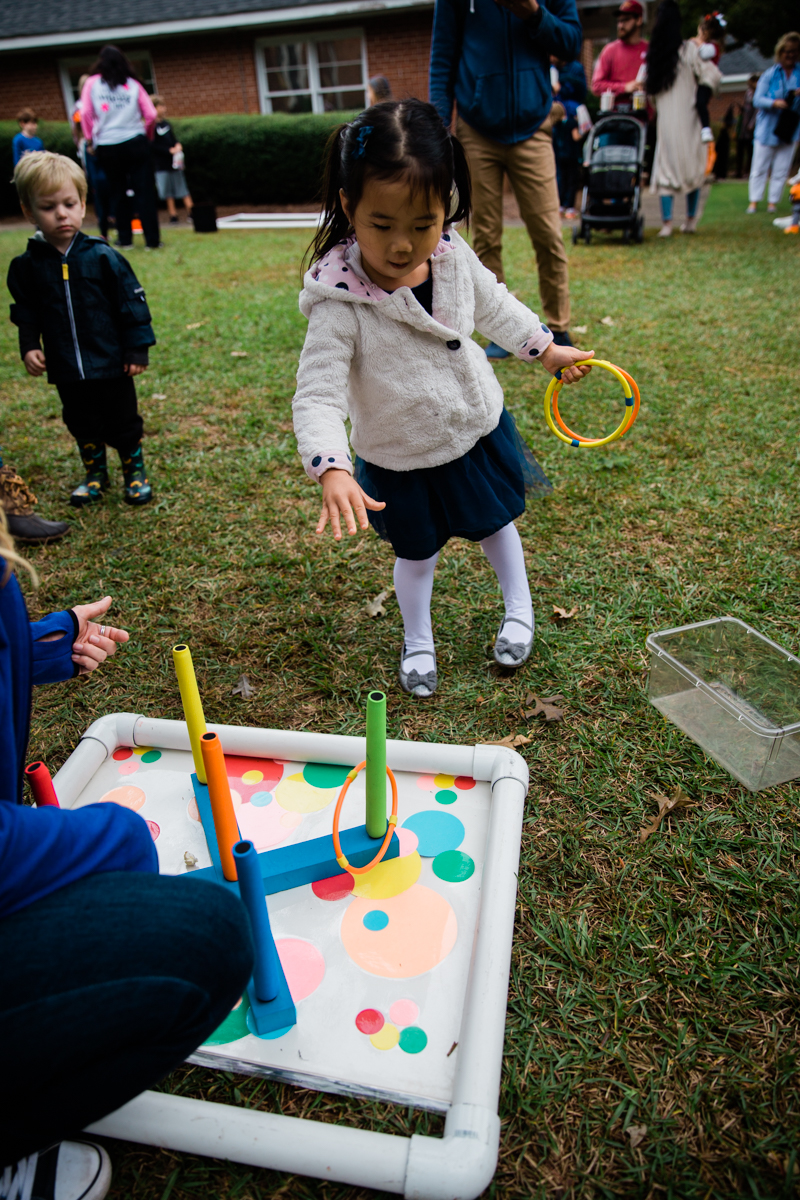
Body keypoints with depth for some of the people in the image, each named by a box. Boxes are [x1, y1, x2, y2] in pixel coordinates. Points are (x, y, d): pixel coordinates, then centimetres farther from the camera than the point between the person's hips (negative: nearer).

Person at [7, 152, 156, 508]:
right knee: (83, 426, 16)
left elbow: (132, 302, -5)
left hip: (112, 365, -2)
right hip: (66, 371, 3)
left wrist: (137, 349, -7)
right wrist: (28, 348, -5)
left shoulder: (102, 257, -9)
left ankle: (135, 473, 30)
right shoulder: (26, 266, -2)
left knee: (124, 424, 10)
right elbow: (25, 315, 7)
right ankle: (95, 475, 35)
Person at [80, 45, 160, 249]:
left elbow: (85, 113, -1)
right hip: (136, 143, -1)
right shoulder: (133, 83, 5)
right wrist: (147, 135, 18)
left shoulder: (92, 83, 6)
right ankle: (152, 240, -5)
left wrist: (90, 140, 9)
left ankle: (125, 239, 11)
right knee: (144, 192, -1)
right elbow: (151, 114, 1)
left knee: (117, 193, 10)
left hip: (107, 146, 1)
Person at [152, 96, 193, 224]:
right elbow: (154, 146, -13)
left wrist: (178, 145, -5)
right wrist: (170, 150, -18)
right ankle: (173, 215, 8)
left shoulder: (167, 124, 11)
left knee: (182, 189, 3)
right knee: (168, 192, 1)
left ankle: (191, 212, 3)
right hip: (161, 164, -5)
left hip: (175, 162, 5)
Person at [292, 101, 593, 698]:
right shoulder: (340, 303, -29)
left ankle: (519, 606, 51)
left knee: (496, 522, 23)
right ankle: (418, 641, 43)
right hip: (401, 460, -4)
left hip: (479, 429, 4)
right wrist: (332, 470, -46)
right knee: (417, 553, 16)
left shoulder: (455, 257, -14)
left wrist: (547, 348, 16)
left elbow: (494, 303, 7)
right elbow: (318, 395, -31)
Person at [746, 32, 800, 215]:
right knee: (760, 168, 2)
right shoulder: (769, 75, 0)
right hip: (767, 129, -2)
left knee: (781, 170, 2)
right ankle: (754, 201, 9)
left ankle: (773, 201, 9)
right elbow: (757, 100, -6)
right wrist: (774, 103, -24)